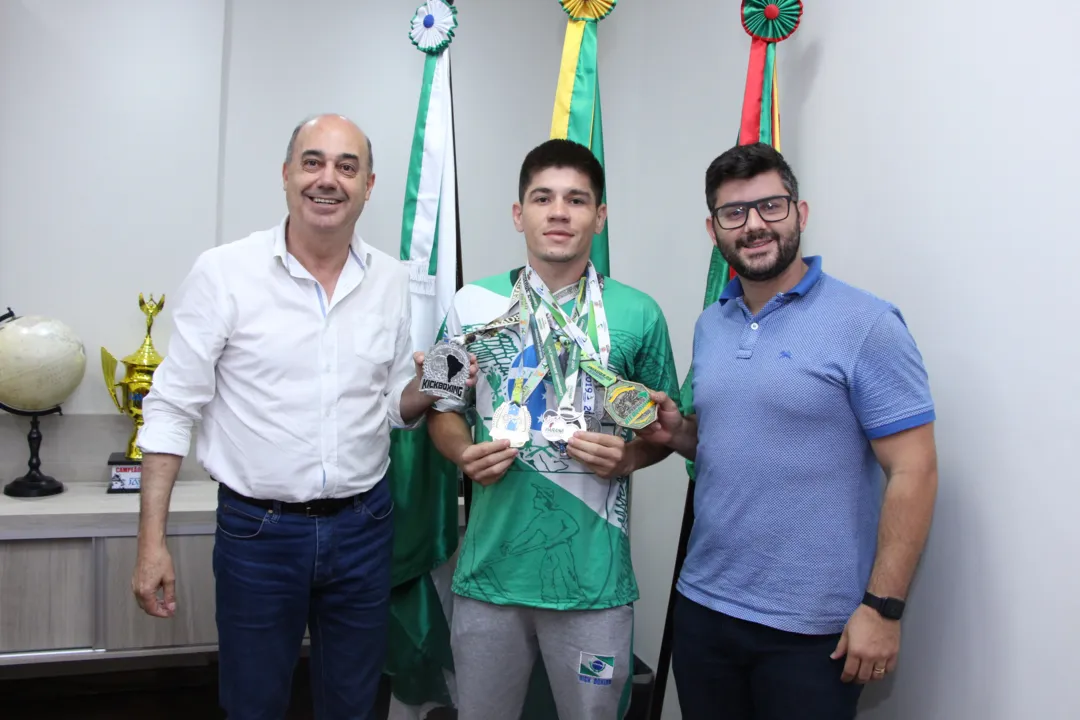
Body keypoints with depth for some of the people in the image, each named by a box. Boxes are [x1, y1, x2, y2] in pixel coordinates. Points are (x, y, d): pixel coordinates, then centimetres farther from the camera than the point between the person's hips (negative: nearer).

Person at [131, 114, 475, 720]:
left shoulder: (394, 281, 2)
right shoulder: (224, 272, -8)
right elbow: (173, 408, -6)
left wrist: (428, 387, -11)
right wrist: (152, 543, -9)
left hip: (364, 526, 3)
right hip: (257, 530, -3)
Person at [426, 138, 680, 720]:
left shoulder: (638, 314, 0)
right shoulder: (472, 304, 3)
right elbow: (443, 410, 11)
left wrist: (629, 455, -12)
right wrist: (465, 453, -9)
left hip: (593, 578, -1)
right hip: (490, 568, 1)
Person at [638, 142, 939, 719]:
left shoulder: (865, 325, -12)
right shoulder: (710, 325, 8)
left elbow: (913, 471, -13)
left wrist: (882, 607, -16)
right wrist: (676, 433, -2)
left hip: (810, 629, -6)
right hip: (703, 605, 6)